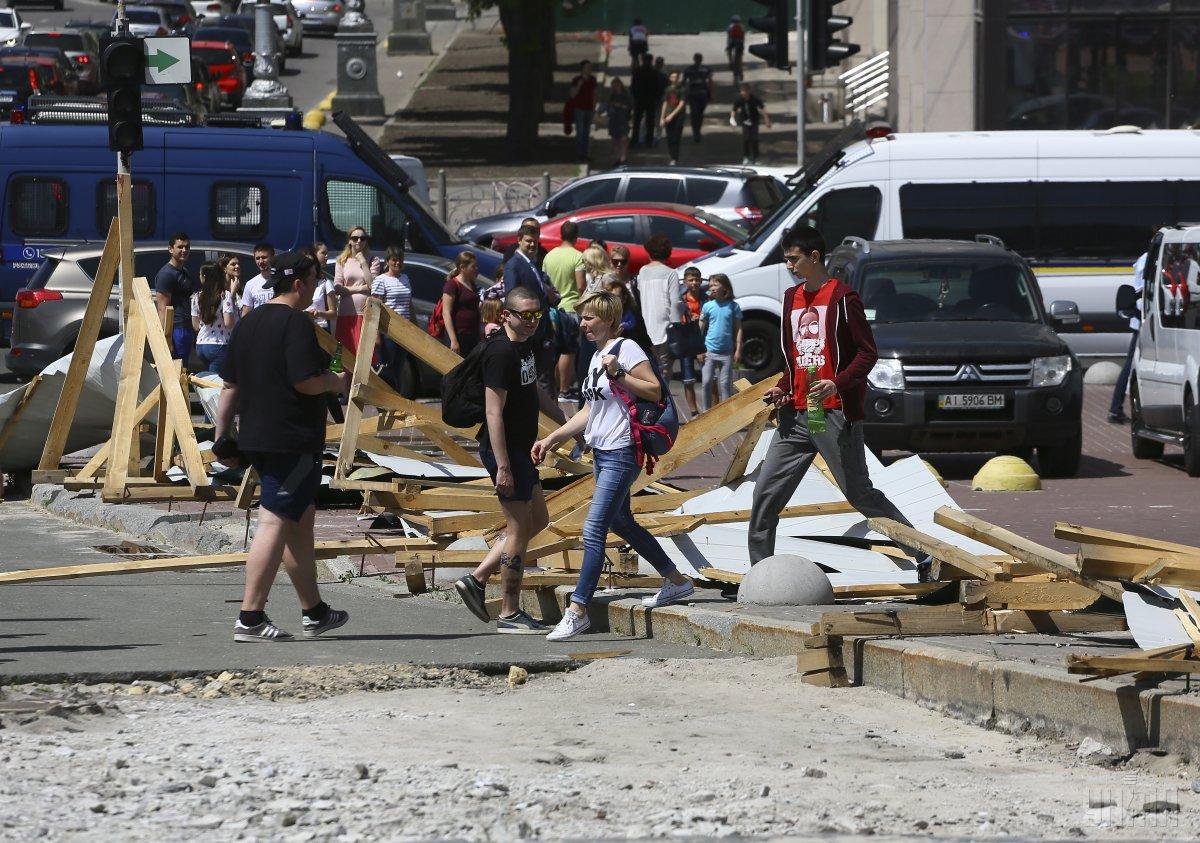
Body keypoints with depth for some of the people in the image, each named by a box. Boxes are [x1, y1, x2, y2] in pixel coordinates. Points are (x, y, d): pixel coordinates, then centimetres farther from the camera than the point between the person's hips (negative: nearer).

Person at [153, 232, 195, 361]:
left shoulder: (185, 272, 19)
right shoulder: (166, 274, -10)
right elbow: (163, 309, -15)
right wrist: (167, 340, -21)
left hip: (188, 330, 9)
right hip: (176, 330, -9)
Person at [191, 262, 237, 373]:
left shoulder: (197, 297, 4)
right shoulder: (225, 295, -9)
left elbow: (195, 326, 8)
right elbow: (228, 323, -15)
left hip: (200, 345, 5)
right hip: (219, 346, -5)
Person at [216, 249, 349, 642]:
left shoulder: (249, 323, 13)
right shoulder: (296, 323, -13)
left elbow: (230, 384, 14)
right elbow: (305, 382, -21)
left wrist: (223, 432, 17)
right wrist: (334, 382, -1)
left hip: (255, 438, 9)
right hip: (293, 439, -9)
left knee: (301, 520, 19)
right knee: (275, 522, -10)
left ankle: (314, 612, 26)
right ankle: (250, 618, -14)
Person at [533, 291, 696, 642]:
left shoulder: (626, 349, -11)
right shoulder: (597, 355, 15)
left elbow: (655, 391, -18)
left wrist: (618, 375, -26)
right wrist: (551, 439, 17)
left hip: (621, 454, -10)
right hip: (601, 453, 10)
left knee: (593, 530, -13)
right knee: (620, 522, 20)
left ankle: (578, 609, -14)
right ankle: (675, 580, 34)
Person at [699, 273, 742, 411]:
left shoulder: (733, 306, 0)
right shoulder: (707, 306, 1)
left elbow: (738, 329, 4)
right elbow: (700, 328, 5)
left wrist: (738, 350, -1)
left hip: (727, 352, -1)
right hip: (709, 351, 1)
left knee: (725, 384, 4)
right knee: (706, 382, -1)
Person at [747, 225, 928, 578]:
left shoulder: (842, 298, -7)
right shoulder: (792, 299, 17)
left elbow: (868, 352, -10)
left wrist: (838, 383, -24)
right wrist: (781, 389, 8)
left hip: (835, 414, -7)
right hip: (796, 414, 7)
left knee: (860, 493, -6)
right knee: (766, 493, 2)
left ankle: (924, 555, 2)